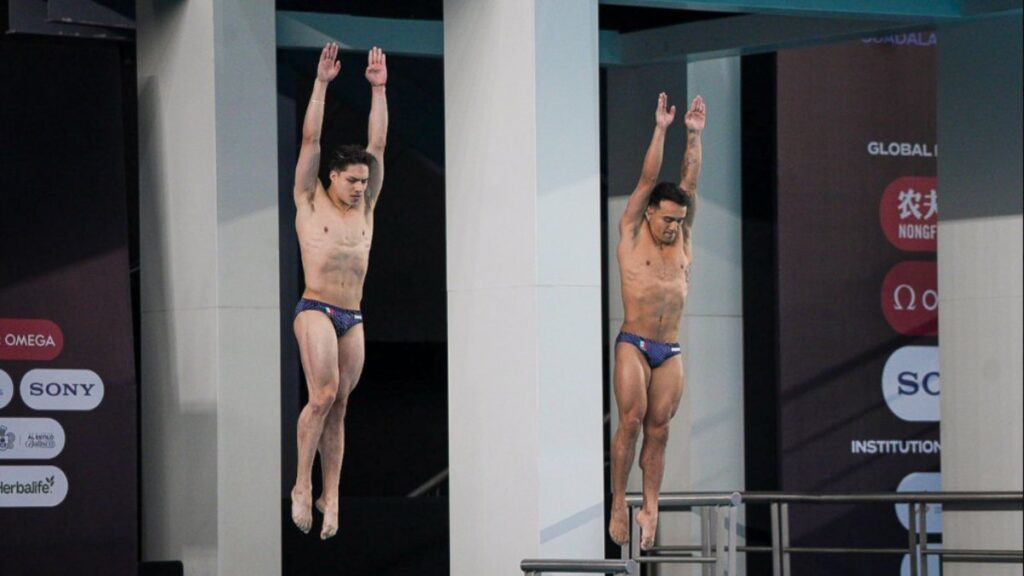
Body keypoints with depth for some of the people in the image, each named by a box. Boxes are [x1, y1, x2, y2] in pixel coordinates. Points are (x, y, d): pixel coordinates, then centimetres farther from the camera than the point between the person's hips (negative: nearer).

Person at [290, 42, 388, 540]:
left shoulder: (365, 207, 14)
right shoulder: (310, 203, 3)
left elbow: (378, 145, 11)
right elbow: (310, 138, -2)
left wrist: (379, 90, 6)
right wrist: (321, 84, -5)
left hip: (353, 318, 5)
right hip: (315, 309, -5)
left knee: (339, 405, 4)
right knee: (324, 394, -20)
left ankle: (330, 497, 5)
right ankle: (302, 485, -11)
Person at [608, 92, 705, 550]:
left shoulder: (681, 238, 13)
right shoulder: (632, 234, 4)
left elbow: (689, 185, 8)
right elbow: (648, 180, -1)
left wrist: (694, 136, 5)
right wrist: (660, 130, -5)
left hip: (670, 352, 4)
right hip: (633, 345, -4)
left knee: (659, 429, -1)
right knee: (631, 422, -11)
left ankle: (650, 509, -1)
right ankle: (619, 503, -5)